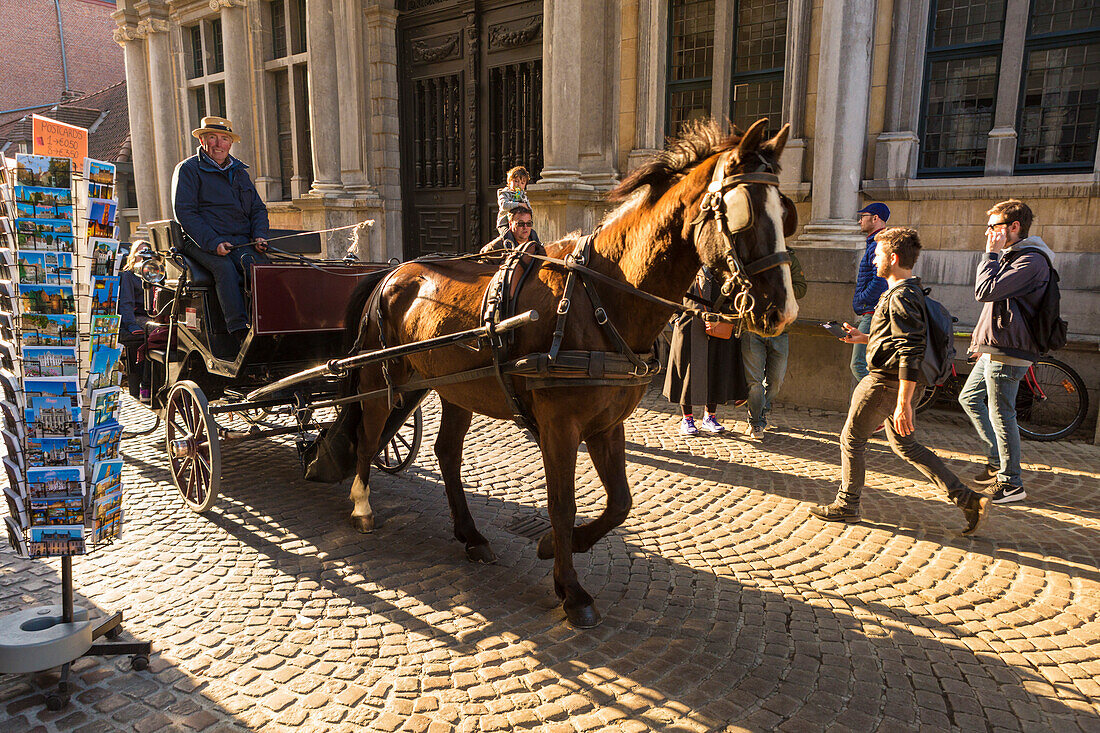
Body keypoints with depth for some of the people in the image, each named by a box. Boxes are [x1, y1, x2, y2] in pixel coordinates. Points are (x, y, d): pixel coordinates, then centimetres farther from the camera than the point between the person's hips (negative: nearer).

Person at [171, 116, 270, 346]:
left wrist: (260, 236, 4)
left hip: (241, 240, 4)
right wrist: (212, 242, -18)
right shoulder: (188, 169, 6)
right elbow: (184, 212, -4)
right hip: (202, 242, -4)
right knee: (224, 266, -35)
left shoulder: (239, 171, 24)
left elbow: (258, 208, 25)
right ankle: (240, 332, -39)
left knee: (258, 262, -30)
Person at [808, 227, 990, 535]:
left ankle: (846, 505, 19)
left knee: (851, 440, 5)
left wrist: (903, 404, -26)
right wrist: (865, 338, 18)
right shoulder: (911, 291, 13)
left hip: (884, 383, -10)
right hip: (896, 382, 10)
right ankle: (969, 500, 16)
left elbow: (911, 353, -25)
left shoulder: (901, 297, -20)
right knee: (906, 446, 16)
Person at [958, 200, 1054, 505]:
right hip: (994, 350, 11)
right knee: (969, 398, 19)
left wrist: (991, 253, -15)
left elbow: (985, 291, -25)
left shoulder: (1031, 261, -17)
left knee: (1001, 415, -5)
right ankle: (997, 461, 26)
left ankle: (1011, 483, 6)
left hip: (1008, 353, -11)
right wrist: (983, 340, 23)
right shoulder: (1012, 257, 17)